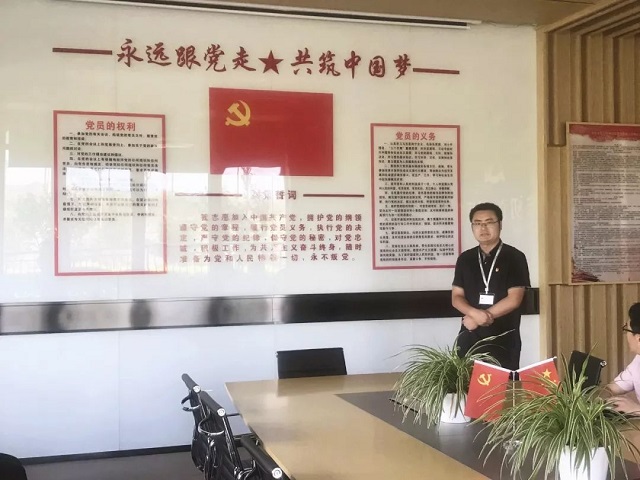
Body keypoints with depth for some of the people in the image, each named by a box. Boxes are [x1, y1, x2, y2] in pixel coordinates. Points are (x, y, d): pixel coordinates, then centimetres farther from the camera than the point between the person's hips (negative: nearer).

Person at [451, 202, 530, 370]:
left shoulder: (514, 257, -4)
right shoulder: (465, 259, 8)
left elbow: (514, 300, -11)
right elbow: (456, 297, 6)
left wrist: (476, 318, -12)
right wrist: (475, 313, -15)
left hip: (504, 339, -3)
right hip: (469, 338, 3)